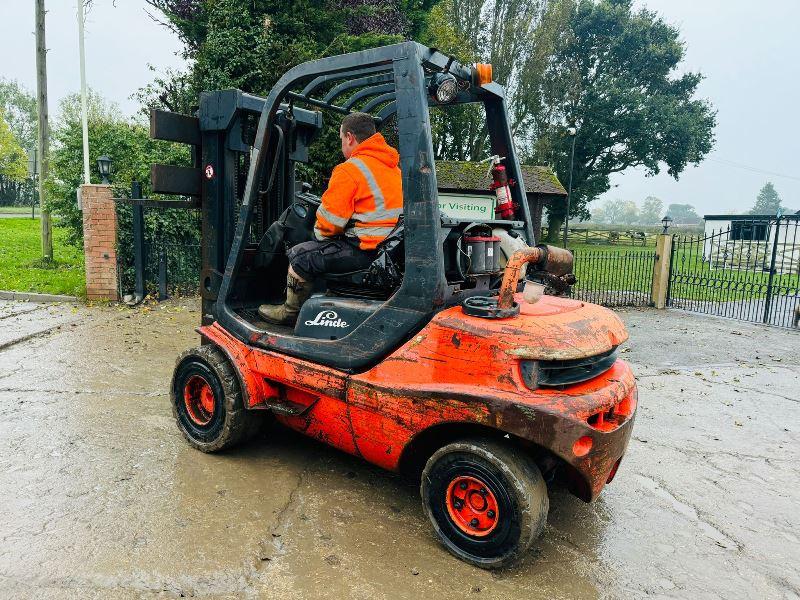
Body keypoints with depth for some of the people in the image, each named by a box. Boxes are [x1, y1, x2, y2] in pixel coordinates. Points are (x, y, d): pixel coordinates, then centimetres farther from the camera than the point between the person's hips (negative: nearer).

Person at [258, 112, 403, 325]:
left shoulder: (351, 169, -13)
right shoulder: (393, 166, 16)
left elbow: (329, 221, -13)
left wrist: (320, 234, 10)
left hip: (366, 250, -9)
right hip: (392, 249, 10)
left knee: (299, 256, 2)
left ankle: (290, 313, 19)